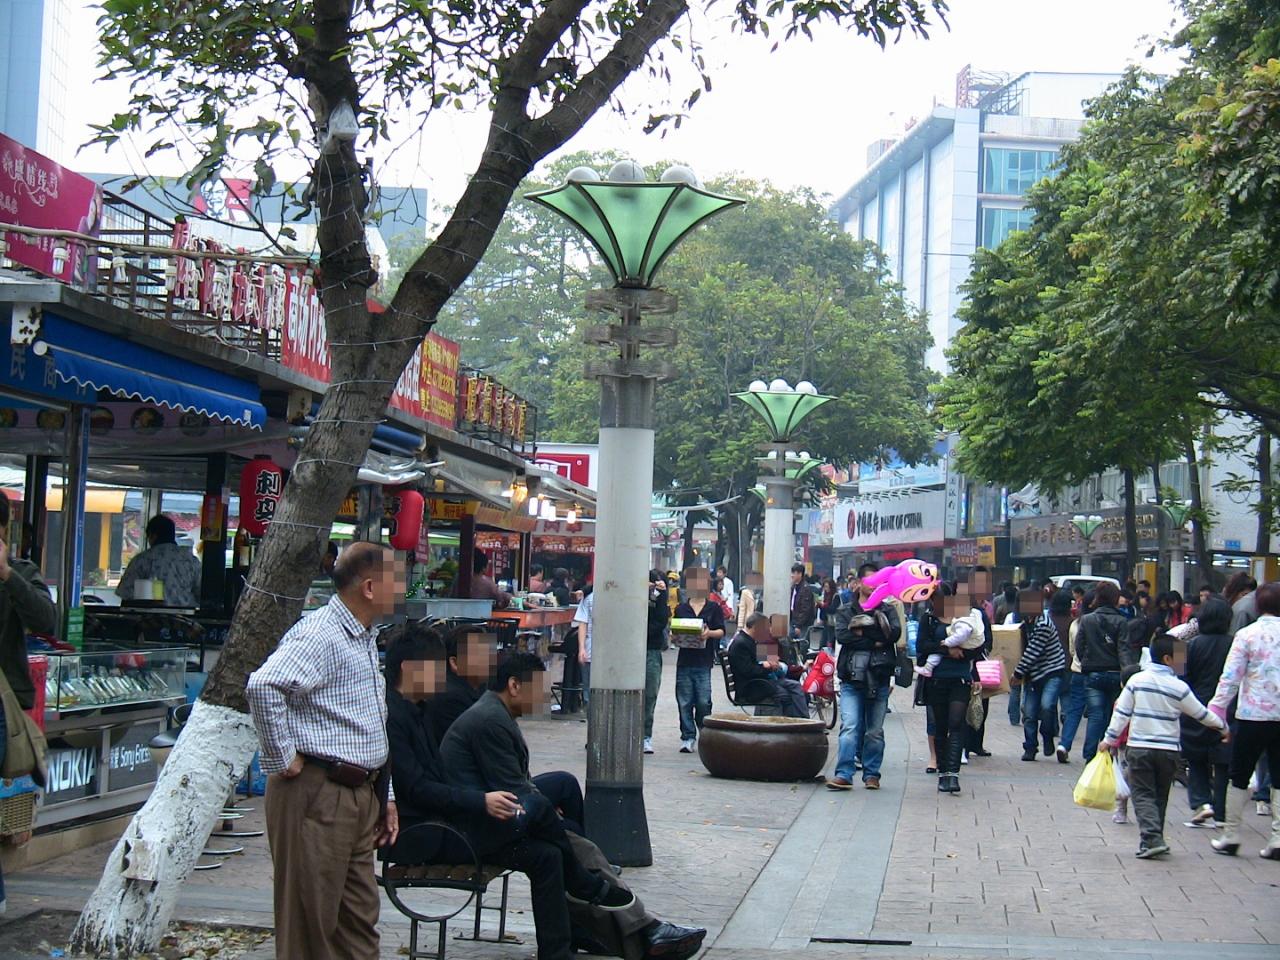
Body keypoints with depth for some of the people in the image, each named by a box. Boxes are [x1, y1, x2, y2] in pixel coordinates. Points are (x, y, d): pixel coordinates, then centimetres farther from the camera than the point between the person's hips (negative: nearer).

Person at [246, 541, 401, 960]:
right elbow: (263, 685, -32)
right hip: (318, 795, -10)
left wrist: (384, 795, 21)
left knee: (360, 920, 14)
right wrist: (284, 759, -23)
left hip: (359, 795, 10)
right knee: (310, 922, -1)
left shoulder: (364, 638, 17)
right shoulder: (320, 635, -15)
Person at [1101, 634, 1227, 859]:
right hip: (1168, 750, 0)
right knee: (1160, 796, 15)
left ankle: (1152, 838, -17)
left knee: (1142, 795, 0)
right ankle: (1154, 839, 19)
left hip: (1139, 748, 0)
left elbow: (1122, 712, -1)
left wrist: (1110, 739, 5)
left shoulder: (1136, 680, -2)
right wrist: (1222, 727, 20)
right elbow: (1201, 714, 3)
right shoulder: (1179, 687, -6)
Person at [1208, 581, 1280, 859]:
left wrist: (1216, 710, -4)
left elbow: (1231, 677, -9)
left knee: (1239, 777, 8)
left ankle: (1230, 836, 12)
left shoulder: (1247, 635, -7)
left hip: (1253, 714, -2)